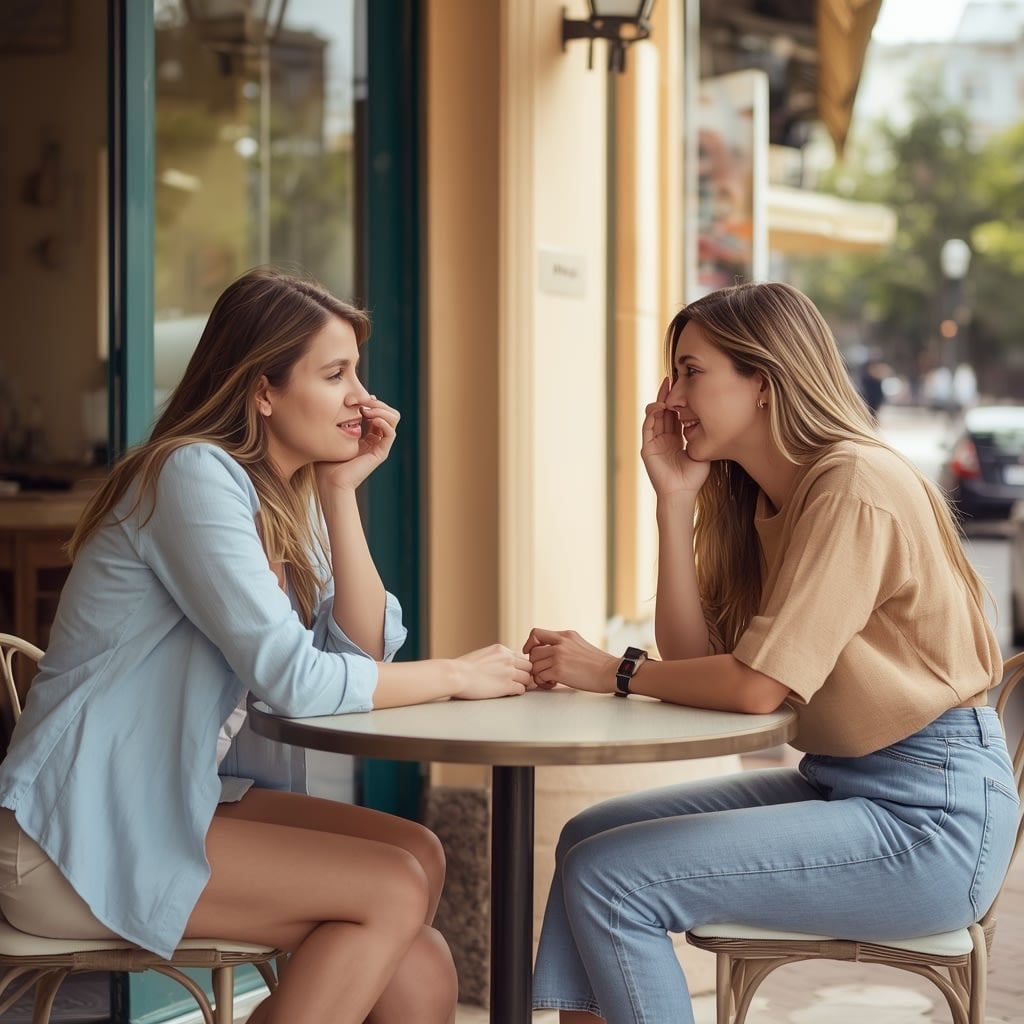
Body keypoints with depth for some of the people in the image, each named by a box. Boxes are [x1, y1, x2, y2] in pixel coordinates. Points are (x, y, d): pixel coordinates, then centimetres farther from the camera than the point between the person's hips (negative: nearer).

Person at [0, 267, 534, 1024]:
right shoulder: (197, 475, -17)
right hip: (78, 840, -9)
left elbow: (365, 652, 1)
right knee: (396, 889, -14)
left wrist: (342, 491, -3)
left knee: (417, 854, -4)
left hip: (170, 803, 9)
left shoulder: (290, 498, 11)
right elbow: (293, 679, -23)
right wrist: (454, 676, -11)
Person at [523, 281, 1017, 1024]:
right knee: (588, 838, 4)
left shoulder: (854, 487, -17)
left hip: (930, 815, -9)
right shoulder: (759, 498, 12)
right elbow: (693, 659, 2)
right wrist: (675, 499, -1)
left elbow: (759, 685, -22)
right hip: (840, 783, 9)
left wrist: (613, 671, -9)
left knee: (610, 877, -15)